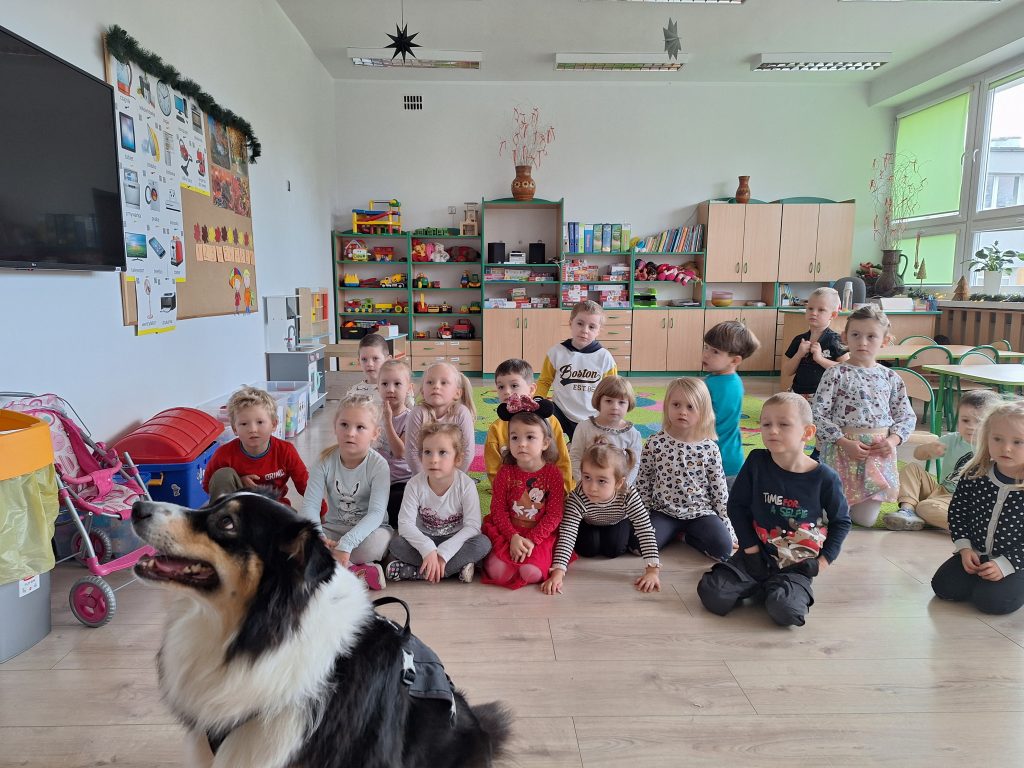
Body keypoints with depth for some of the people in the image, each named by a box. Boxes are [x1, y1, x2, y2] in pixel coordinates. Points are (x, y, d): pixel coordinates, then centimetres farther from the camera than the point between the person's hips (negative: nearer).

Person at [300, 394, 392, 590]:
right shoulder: (326, 461, -8)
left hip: (369, 529, -3)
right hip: (334, 528, 4)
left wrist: (346, 544, -39)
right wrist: (318, 536, -32)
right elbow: (310, 505, -13)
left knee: (374, 544, -38)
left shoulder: (378, 465, -17)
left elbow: (376, 513, -26)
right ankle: (357, 571, -26)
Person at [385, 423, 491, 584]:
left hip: (456, 541, 0)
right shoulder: (415, 485, -15)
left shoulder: (466, 485, -19)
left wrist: (443, 552, -30)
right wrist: (428, 549, -36)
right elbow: (405, 523, -20)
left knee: (483, 543, -29)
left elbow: (472, 526, -21)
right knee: (396, 544, -26)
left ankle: (414, 571, -28)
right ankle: (457, 567, -26)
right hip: (425, 540, 1)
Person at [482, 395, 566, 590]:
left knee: (531, 573, -26)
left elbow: (554, 515, -9)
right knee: (497, 572, -22)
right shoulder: (505, 472, -2)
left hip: (541, 534, -1)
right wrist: (513, 537, -18)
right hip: (508, 532, 1)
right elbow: (498, 510, -4)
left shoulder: (553, 474, -6)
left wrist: (531, 540, -18)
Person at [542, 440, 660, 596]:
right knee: (587, 549, -18)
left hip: (617, 522, 1)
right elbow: (566, 535, -47)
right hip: (588, 523, -1)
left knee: (614, 550, -16)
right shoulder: (577, 499, -44)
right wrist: (557, 573, -57)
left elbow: (646, 532, -39)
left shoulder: (629, 497, -42)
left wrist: (652, 571, -46)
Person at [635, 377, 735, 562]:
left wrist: (729, 528, 1)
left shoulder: (709, 449, -6)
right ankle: (673, 533, 6)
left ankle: (686, 535, 4)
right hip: (664, 511, 0)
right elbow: (642, 484, 3)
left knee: (723, 547, -24)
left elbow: (720, 490, 1)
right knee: (638, 543, -24)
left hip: (700, 512, 0)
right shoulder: (655, 444, -7)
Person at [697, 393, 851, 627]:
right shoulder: (756, 462, -7)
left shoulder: (824, 478, -10)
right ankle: (762, 587, 12)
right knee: (712, 595, -17)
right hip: (758, 555, 2)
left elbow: (841, 522, 5)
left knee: (786, 611, -31)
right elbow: (737, 505, 1)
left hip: (797, 566, -2)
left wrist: (822, 562, -3)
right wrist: (750, 549, -5)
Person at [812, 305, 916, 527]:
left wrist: (893, 440, -7)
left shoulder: (890, 377, 5)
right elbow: (817, 414, -11)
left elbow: (907, 416, 11)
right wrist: (844, 443, -17)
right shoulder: (836, 373, -7)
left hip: (879, 452, 4)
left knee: (866, 519, 6)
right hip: (843, 448, -3)